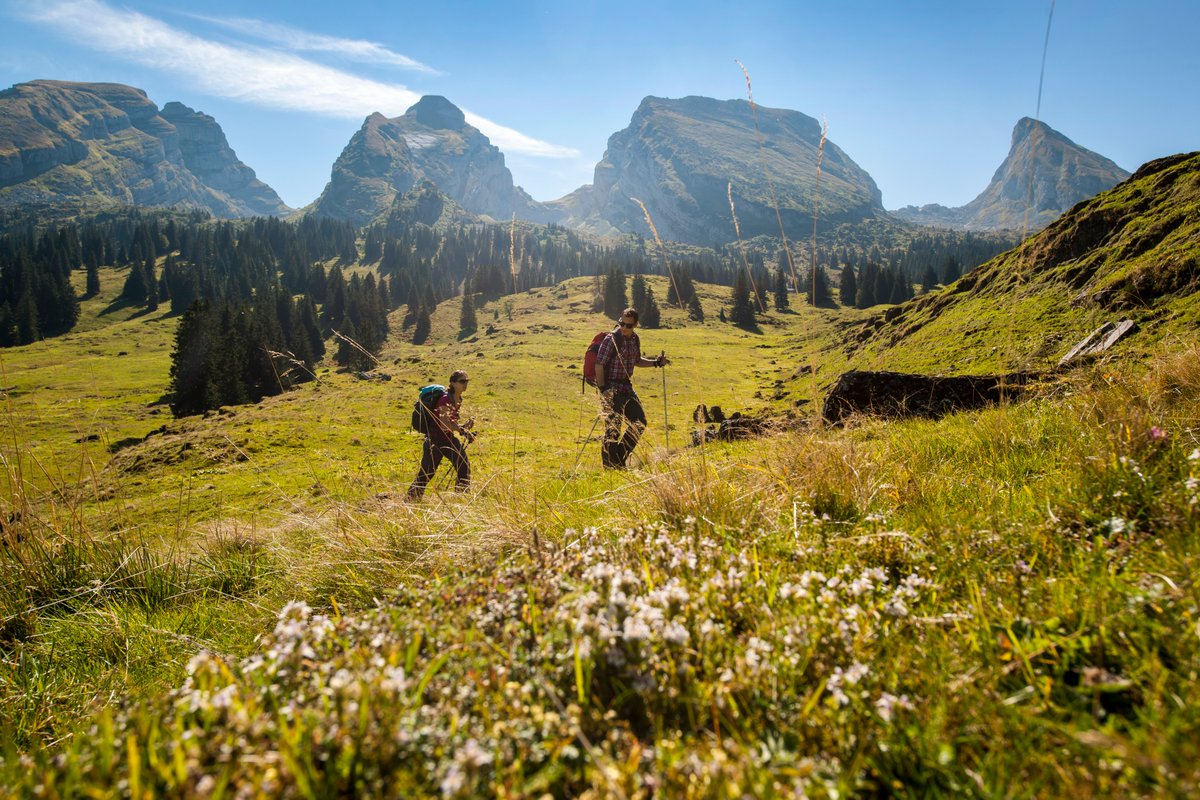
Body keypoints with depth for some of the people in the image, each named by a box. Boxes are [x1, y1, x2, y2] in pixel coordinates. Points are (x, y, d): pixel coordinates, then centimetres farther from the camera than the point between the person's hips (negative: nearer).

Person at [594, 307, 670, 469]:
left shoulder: (635, 339, 6)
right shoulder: (612, 339, -16)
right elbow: (599, 365, -17)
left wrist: (656, 362, 10)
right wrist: (603, 390, -21)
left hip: (627, 386, 8)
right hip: (611, 387, -8)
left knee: (639, 422, 12)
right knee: (613, 428, -7)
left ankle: (620, 457, 25)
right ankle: (610, 466, 5)